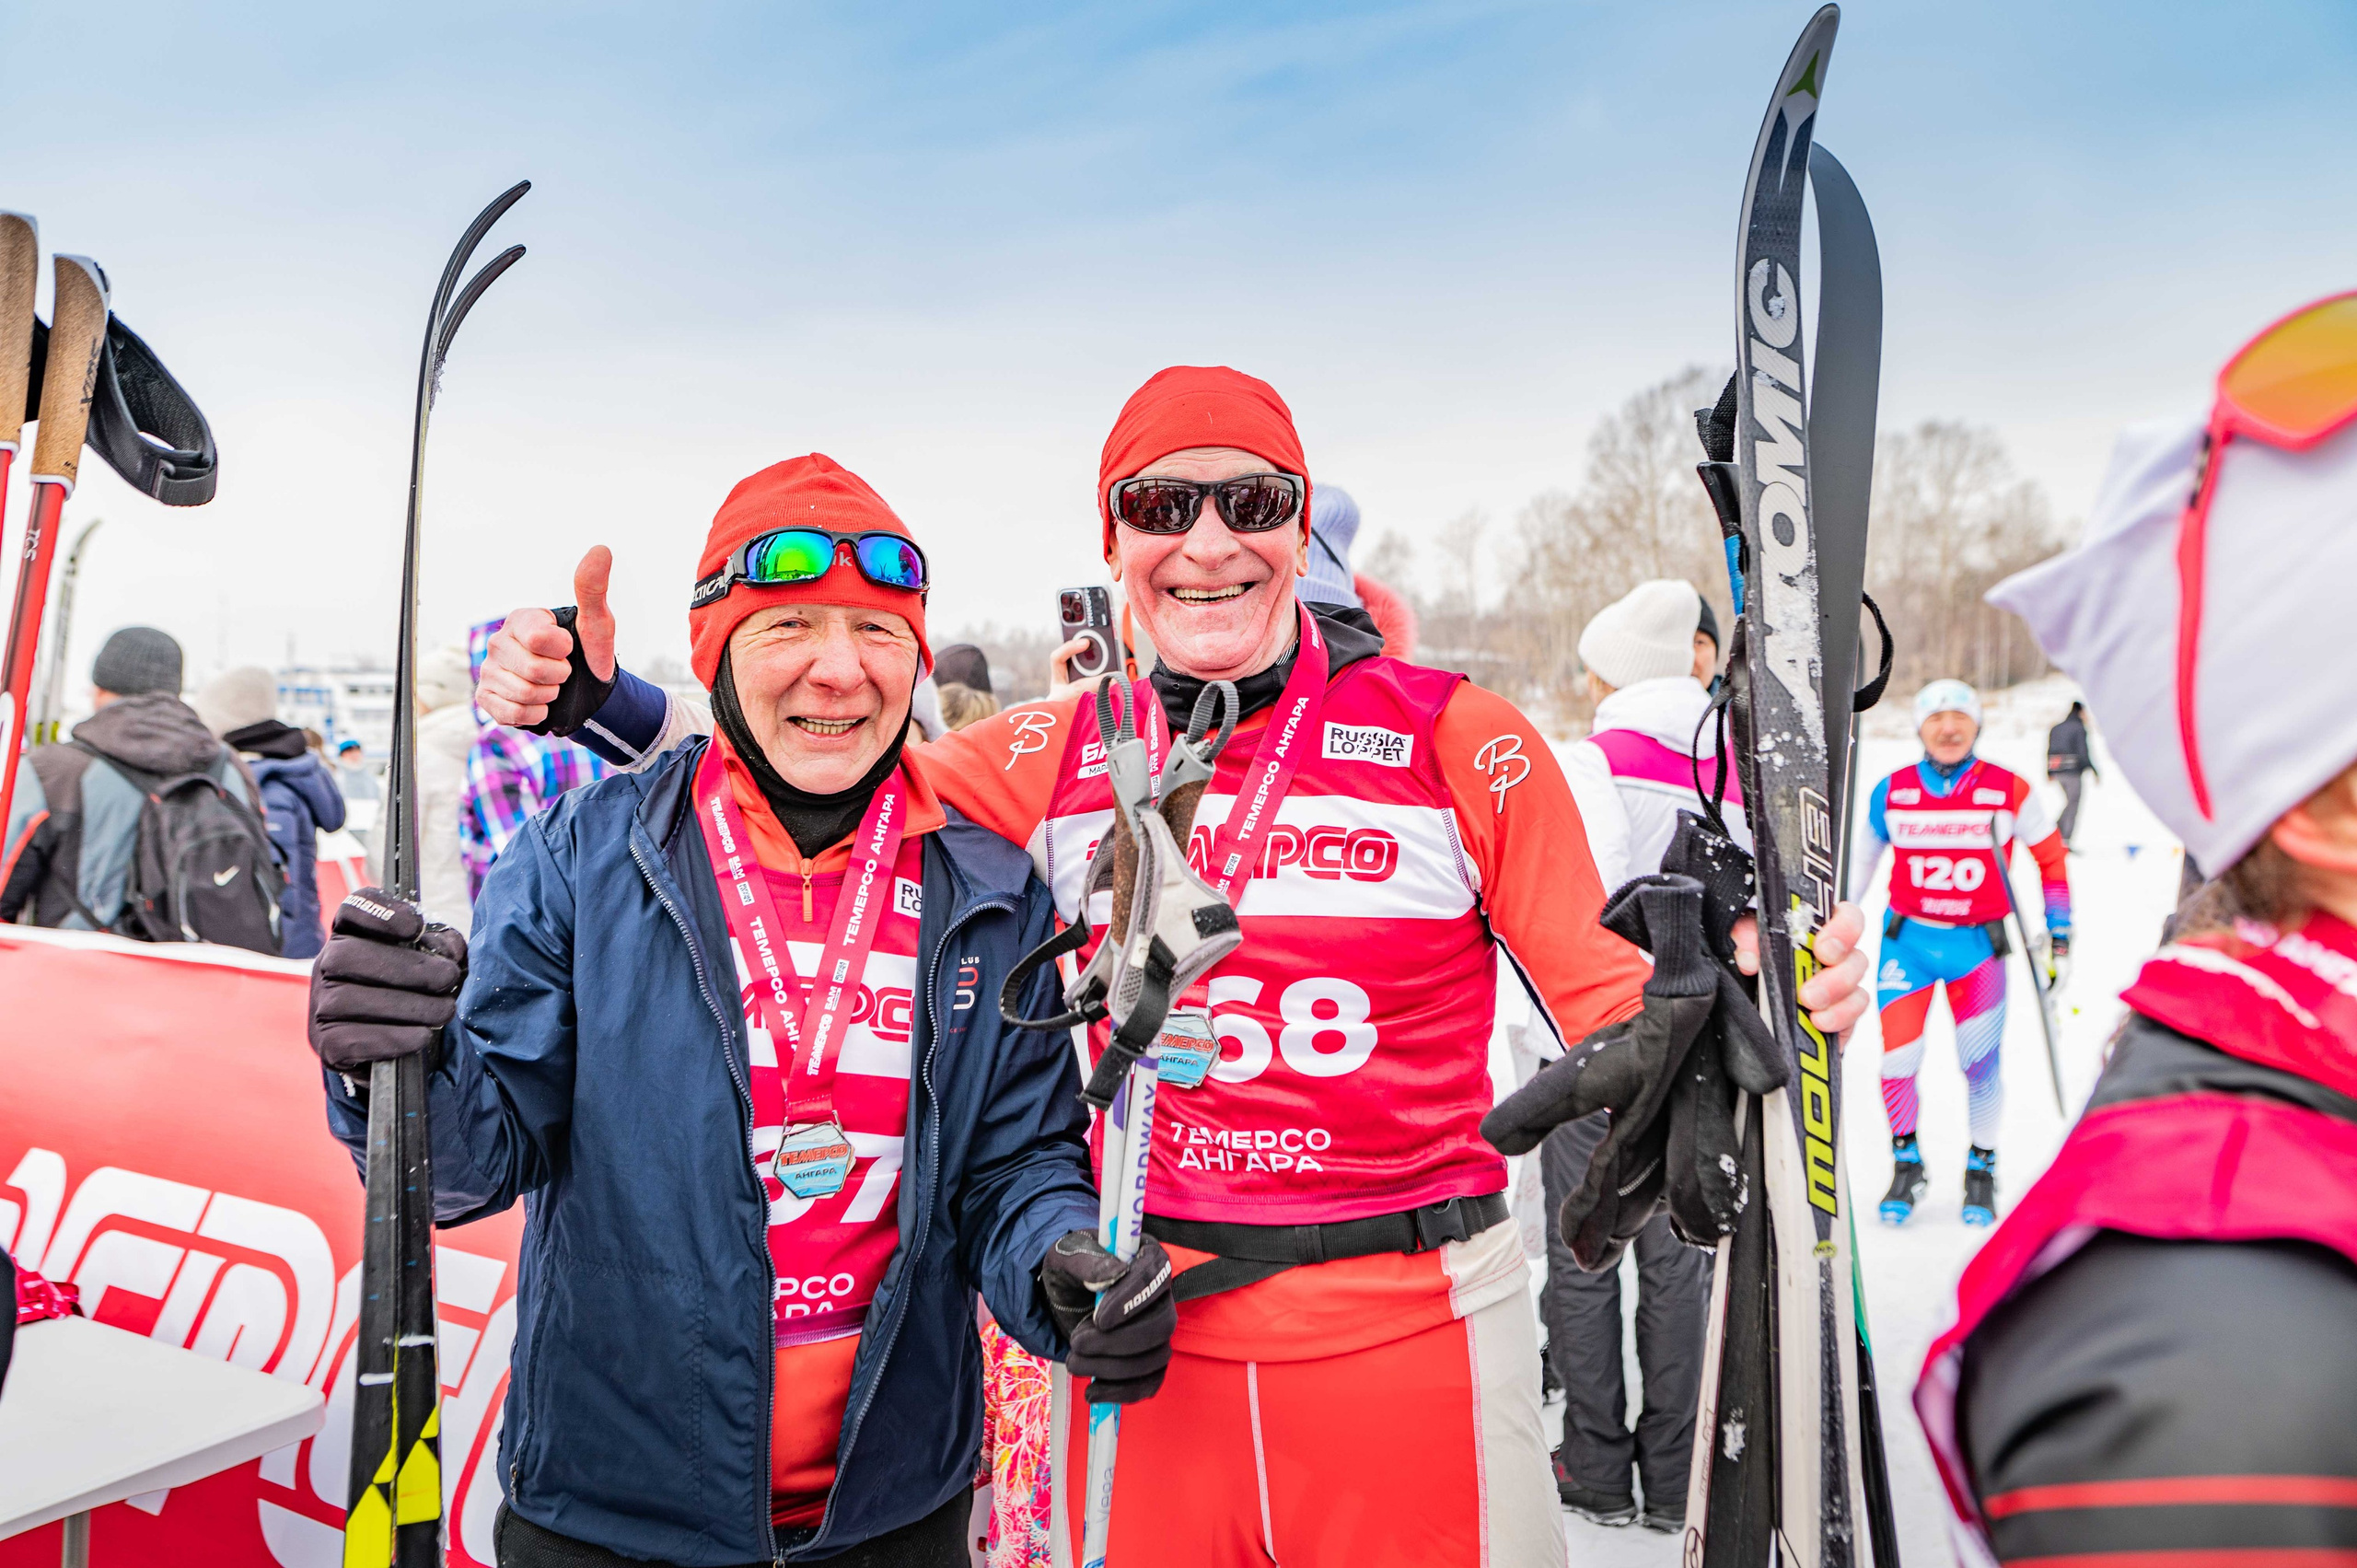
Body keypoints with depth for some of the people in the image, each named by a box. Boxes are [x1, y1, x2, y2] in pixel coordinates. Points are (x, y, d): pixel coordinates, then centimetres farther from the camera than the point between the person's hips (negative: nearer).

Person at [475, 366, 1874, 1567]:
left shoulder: (1457, 739, -6)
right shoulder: (1060, 762, 1)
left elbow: (1608, 999, -2)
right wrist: (612, 705, -3)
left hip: (1415, 1345, -2)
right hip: (1150, 1342, 3)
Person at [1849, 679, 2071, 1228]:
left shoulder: (2009, 791, -4)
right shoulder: (1892, 793, -1)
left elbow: (2050, 854, 9)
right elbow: (1861, 858, 13)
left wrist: (2059, 924, 10)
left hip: (1978, 943, -1)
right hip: (1907, 940, 1)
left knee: (1980, 1061, -2)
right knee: (1897, 1059, -2)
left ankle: (1981, 1169, 21)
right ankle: (1906, 1167, 20)